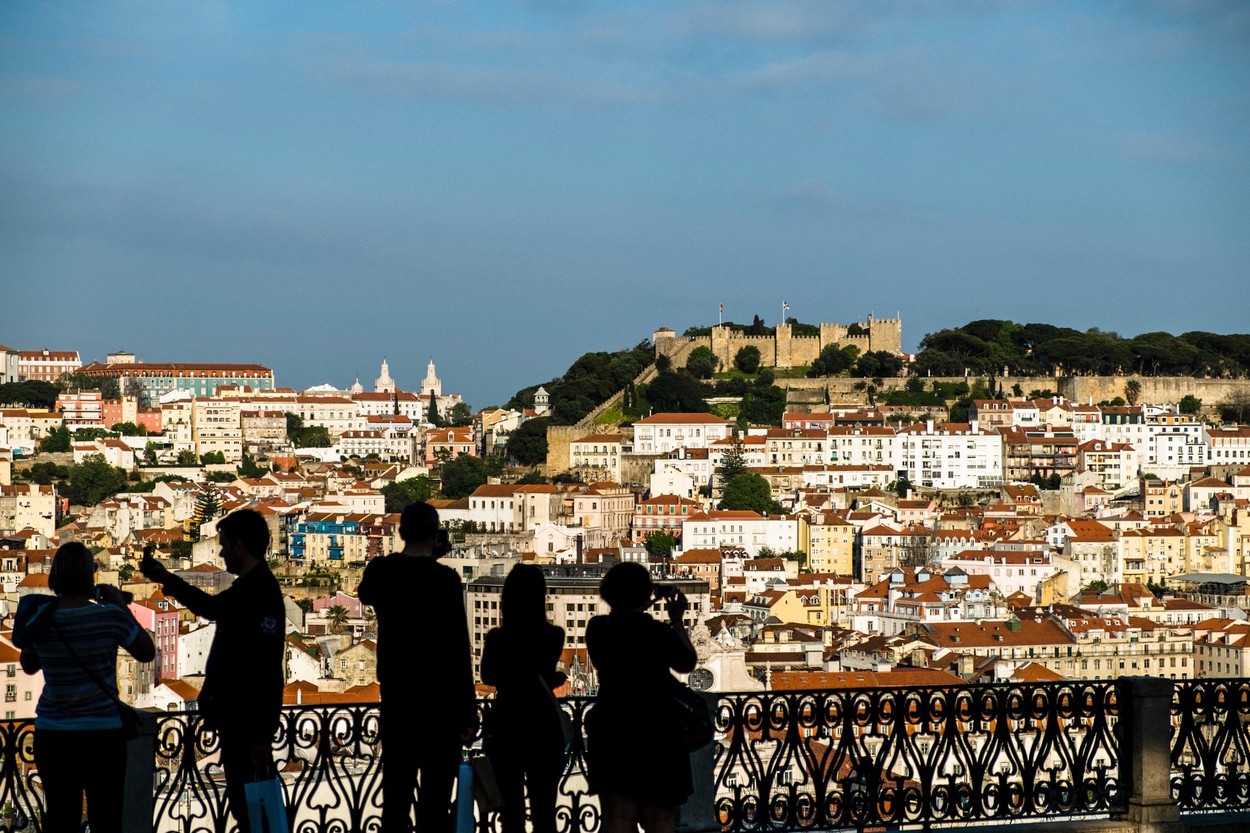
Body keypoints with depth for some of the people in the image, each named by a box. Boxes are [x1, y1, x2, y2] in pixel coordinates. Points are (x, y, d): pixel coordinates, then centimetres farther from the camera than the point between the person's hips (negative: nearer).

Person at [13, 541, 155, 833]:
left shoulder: (39, 619, -2)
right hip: (102, 733, -3)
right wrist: (122, 607, 8)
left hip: (52, 735, 3)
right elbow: (147, 653, 2)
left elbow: (28, 666, 16)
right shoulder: (109, 616, -12)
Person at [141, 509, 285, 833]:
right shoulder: (247, 588, 11)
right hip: (237, 718, 10)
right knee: (244, 801, 14)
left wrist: (260, 735, -26)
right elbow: (212, 607, 32)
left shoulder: (261, 594, -20)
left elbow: (266, 671, -25)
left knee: (250, 804, -6)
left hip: (248, 724, -10)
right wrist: (166, 579, 31)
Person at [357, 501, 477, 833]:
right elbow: (458, 650, -15)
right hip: (439, 702, -5)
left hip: (395, 697, 5)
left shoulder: (381, 571, 2)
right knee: (435, 796, -2)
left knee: (396, 791, 11)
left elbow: (365, 595, 28)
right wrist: (469, 714, -12)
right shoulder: (444, 579, -13)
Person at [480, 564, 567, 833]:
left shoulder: (496, 637, -7)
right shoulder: (553, 636, -9)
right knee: (544, 810, 5)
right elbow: (547, 676, 2)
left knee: (512, 808, 10)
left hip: (505, 726, 1)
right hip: (543, 727, -1)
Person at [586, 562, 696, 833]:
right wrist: (676, 621, 13)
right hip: (657, 732, -3)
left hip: (611, 732, 3)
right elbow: (687, 663, 4)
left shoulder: (597, 629, -1)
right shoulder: (658, 633, -12)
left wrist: (637, 615, 19)